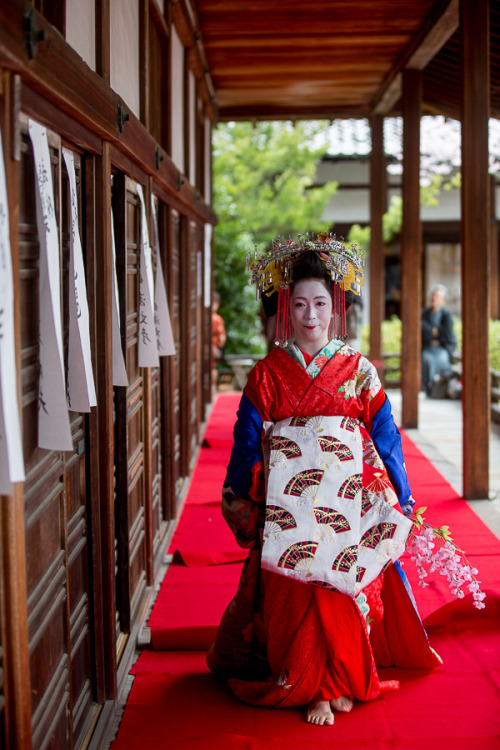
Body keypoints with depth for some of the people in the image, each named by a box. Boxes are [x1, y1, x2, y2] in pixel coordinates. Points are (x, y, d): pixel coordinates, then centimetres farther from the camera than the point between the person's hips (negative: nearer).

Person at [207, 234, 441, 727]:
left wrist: (396, 502, 6)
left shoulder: (359, 370, 5)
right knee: (295, 591, -2)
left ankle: (341, 680, 18)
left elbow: (384, 437, 7)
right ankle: (312, 688, 10)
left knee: (345, 584, 1)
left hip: (349, 500, 1)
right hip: (288, 504, 0)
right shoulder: (268, 372, 4)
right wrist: (242, 505, 4)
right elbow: (248, 441, 5)